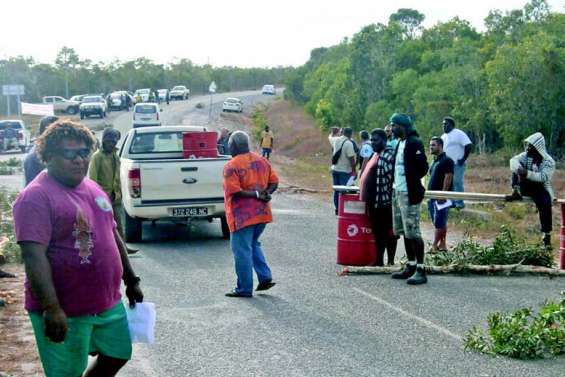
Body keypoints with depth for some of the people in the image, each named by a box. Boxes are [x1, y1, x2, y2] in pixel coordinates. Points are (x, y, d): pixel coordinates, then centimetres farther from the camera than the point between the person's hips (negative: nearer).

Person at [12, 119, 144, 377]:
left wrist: (131, 281, 19)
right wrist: (51, 308, -30)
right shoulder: (36, 197, -16)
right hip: (65, 312, -8)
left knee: (118, 356, 18)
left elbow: (113, 236, 20)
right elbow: (34, 256, -24)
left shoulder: (93, 189, 11)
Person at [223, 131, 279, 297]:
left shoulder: (231, 166, -13)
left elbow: (234, 191, -21)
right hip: (262, 213, 7)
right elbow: (274, 181, 8)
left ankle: (244, 288, 6)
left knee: (242, 251, 2)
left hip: (243, 216, -7)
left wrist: (257, 195, -17)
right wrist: (266, 194, -5)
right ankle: (265, 277, 14)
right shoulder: (262, 161, 8)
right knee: (253, 245, 23)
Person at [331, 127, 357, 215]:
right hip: (344, 171, -7)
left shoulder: (337, 140, 1)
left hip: (335, 169, 7)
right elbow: (351, 159, -19)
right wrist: (354, 171, -11)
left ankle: (336, 209, 21)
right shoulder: (349, 143, -19)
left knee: (336, 190, 14)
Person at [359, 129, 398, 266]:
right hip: (373, 202, 10)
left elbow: (394, 177, -19)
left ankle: (390, 262, 4)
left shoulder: (390, 155, -13)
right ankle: (379, 261, 21)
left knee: (388, 233, -2)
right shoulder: (375, 155, 17)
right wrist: (364, 191, 21)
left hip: (385, 201, -10)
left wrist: (392, 195, -21)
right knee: (377, 232, 14)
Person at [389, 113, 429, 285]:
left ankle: (421, 270, -6)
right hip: (397, 192, 10)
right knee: (404, 232, 13)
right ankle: (410, 266, 21)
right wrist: (396, 183, 11)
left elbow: (423, 167, -18)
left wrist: (411, 182, -9)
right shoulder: (400, 143, 15)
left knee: (413, 232, -9)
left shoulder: (414, 143, -13)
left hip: (409, 194, -10)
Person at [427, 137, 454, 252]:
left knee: (439, 222, -8)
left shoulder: (446, 160, -10)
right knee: (441, 222, 12)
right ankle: (442, 244, 16)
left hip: (441, 197, -9)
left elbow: (448, 178, -17)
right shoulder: (435, 161, 18)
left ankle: (434, 245, -8)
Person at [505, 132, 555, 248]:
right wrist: (518, 169, -42)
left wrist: (527, 173, -40)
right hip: (526, 186, 4)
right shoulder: (526, 155, 0)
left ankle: (547, 235, -23)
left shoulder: (548, 162, -12)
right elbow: (514, 160, -19)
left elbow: (543, 177, -27)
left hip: (540, 188, -4)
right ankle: (516, 192, -25)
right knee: (517, 167, -18)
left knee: (545, 204, -33)